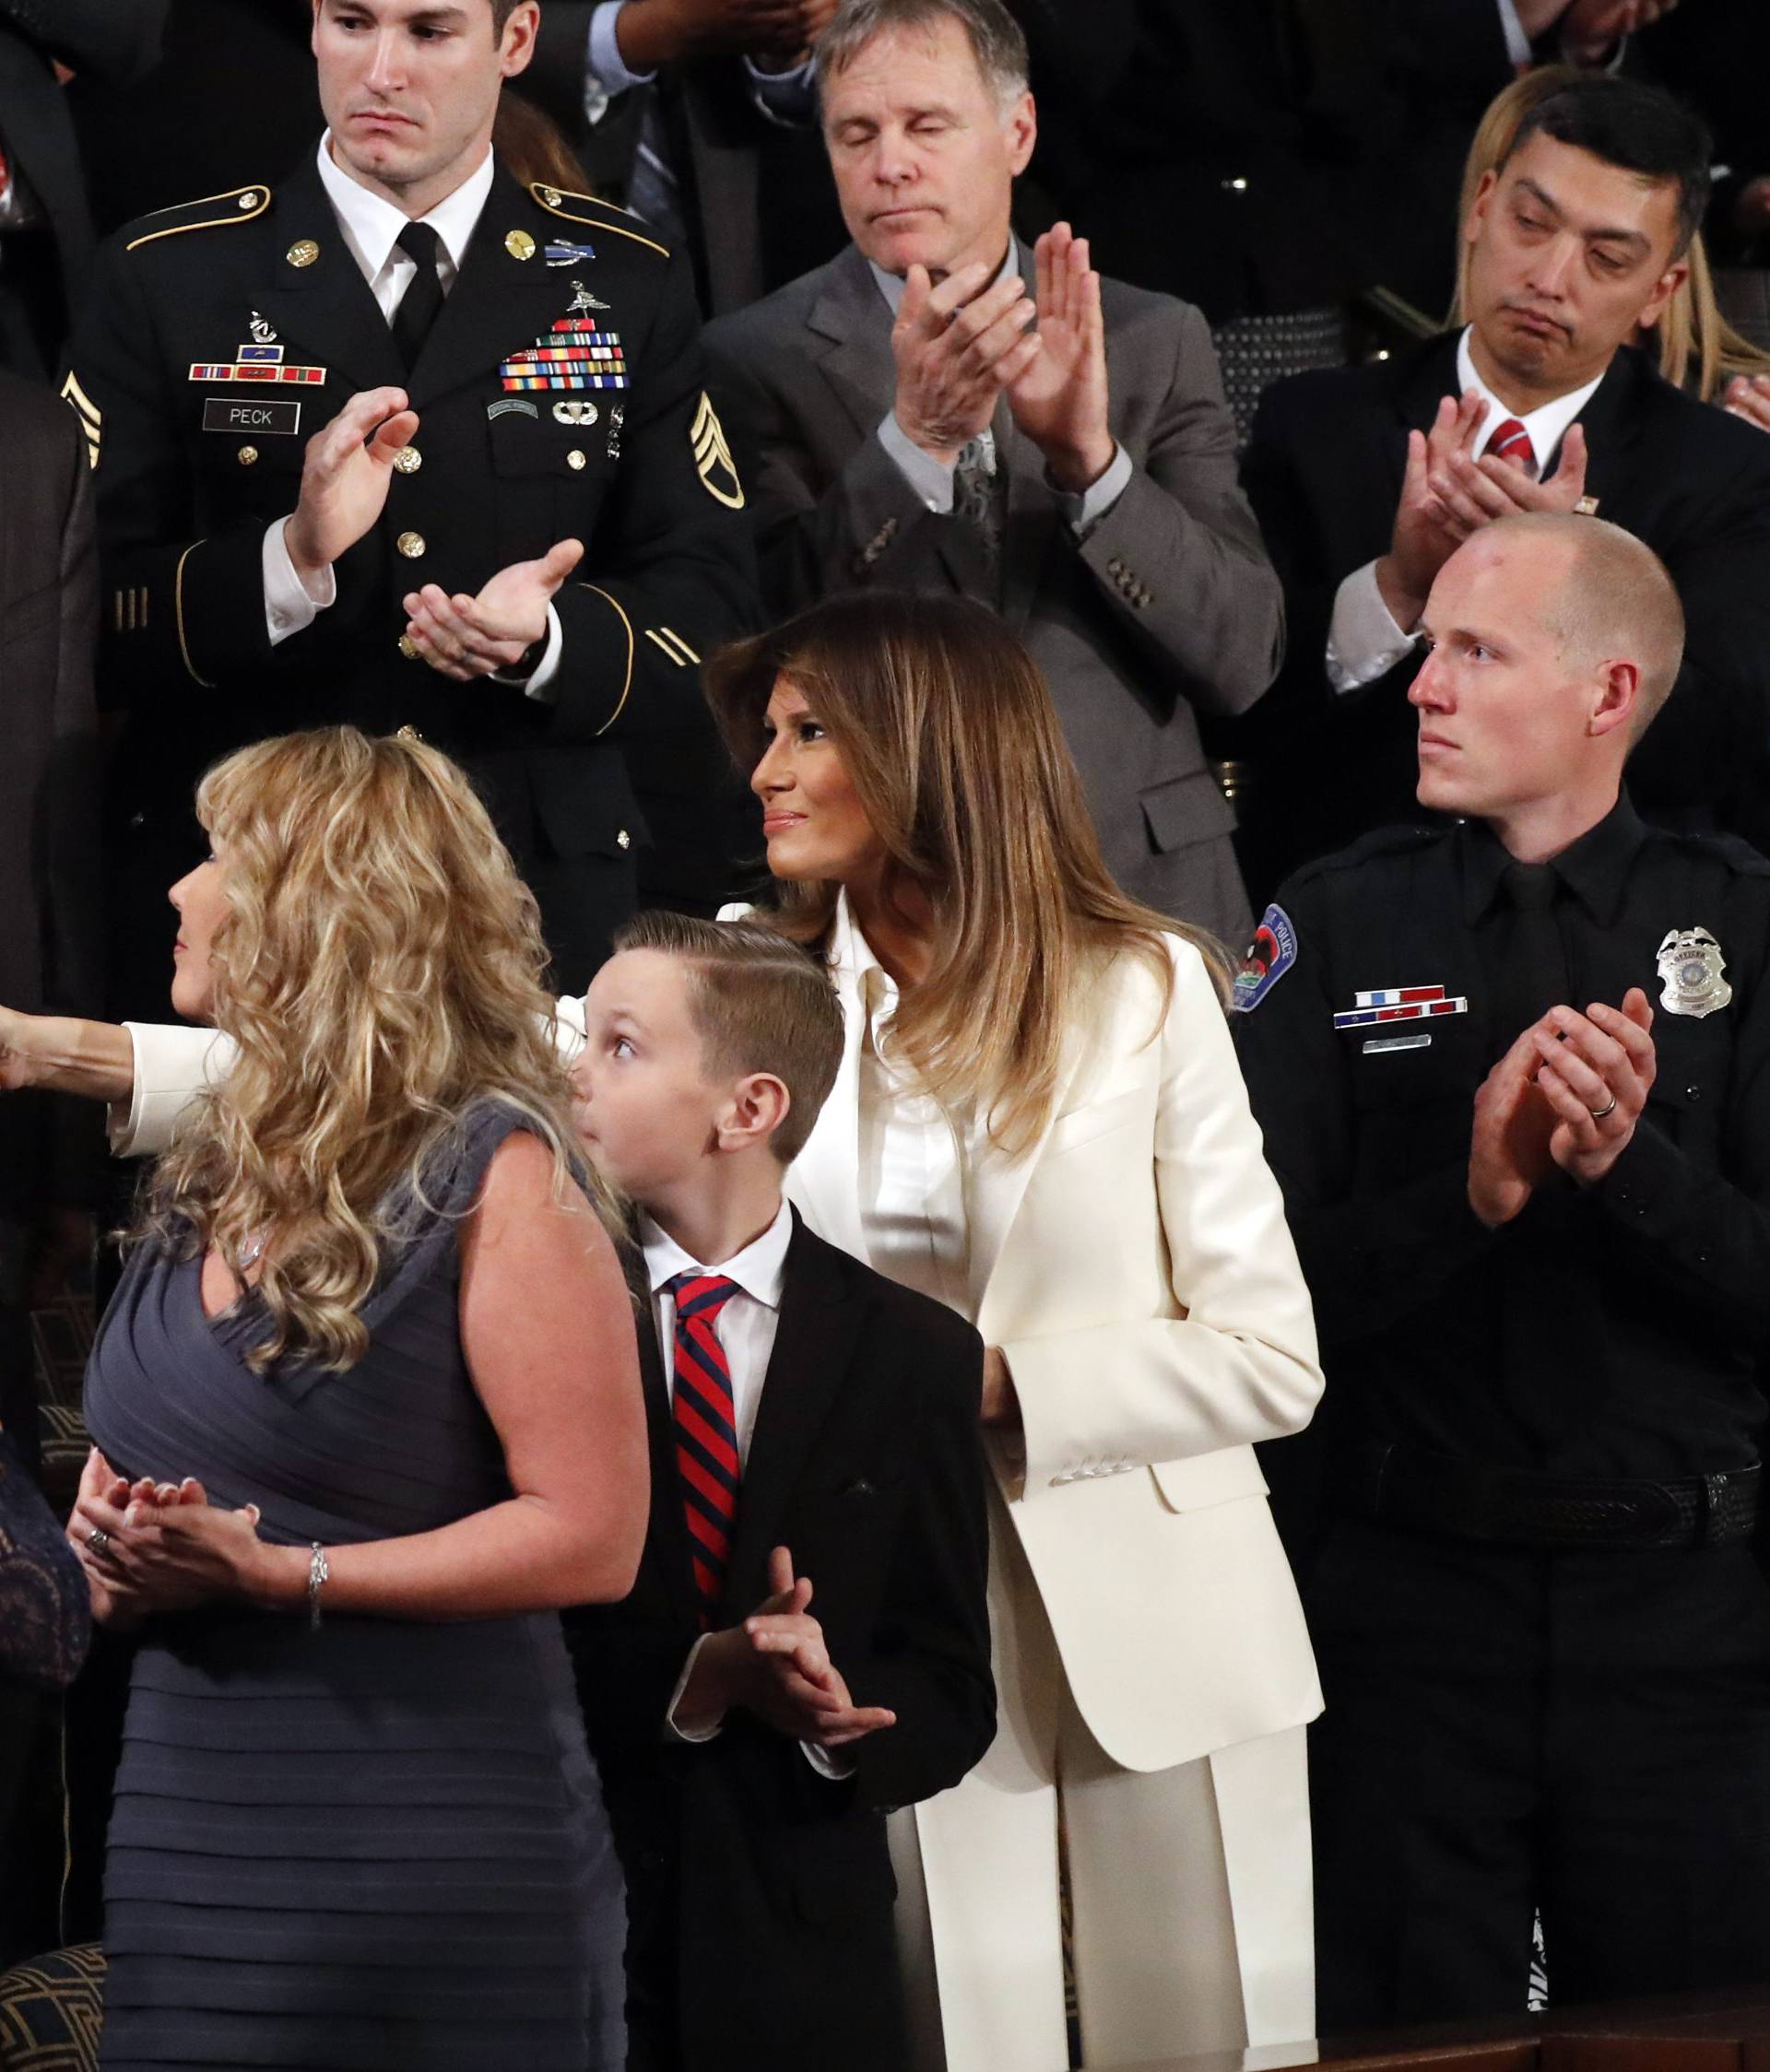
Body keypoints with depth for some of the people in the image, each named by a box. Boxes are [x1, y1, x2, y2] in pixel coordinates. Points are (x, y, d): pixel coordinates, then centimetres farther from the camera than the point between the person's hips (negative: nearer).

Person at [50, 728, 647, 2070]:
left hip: (426, 1854, -7)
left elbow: (592, 1535, -14)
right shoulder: (208, 1178, 14)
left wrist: (274, 1573, -19)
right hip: (183, 1834, 7)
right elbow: (131, 1452, 25)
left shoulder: (493, 1177, -9)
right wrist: (117, 1549, 0)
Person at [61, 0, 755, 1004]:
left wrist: (551, 639, -18)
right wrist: (290, 561, -22)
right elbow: (84, 609, -5)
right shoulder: (168, 278, 3)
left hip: (545, 902, 1)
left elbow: (709, 606, 2)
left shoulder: (630, 286, 8)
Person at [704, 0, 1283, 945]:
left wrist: (1092, 457, -16)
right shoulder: (756, 361, 0)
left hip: (1141, 892, 2)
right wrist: (914, 437, -21)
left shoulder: (1157, 343, 6)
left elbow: (1243, 657, -2)